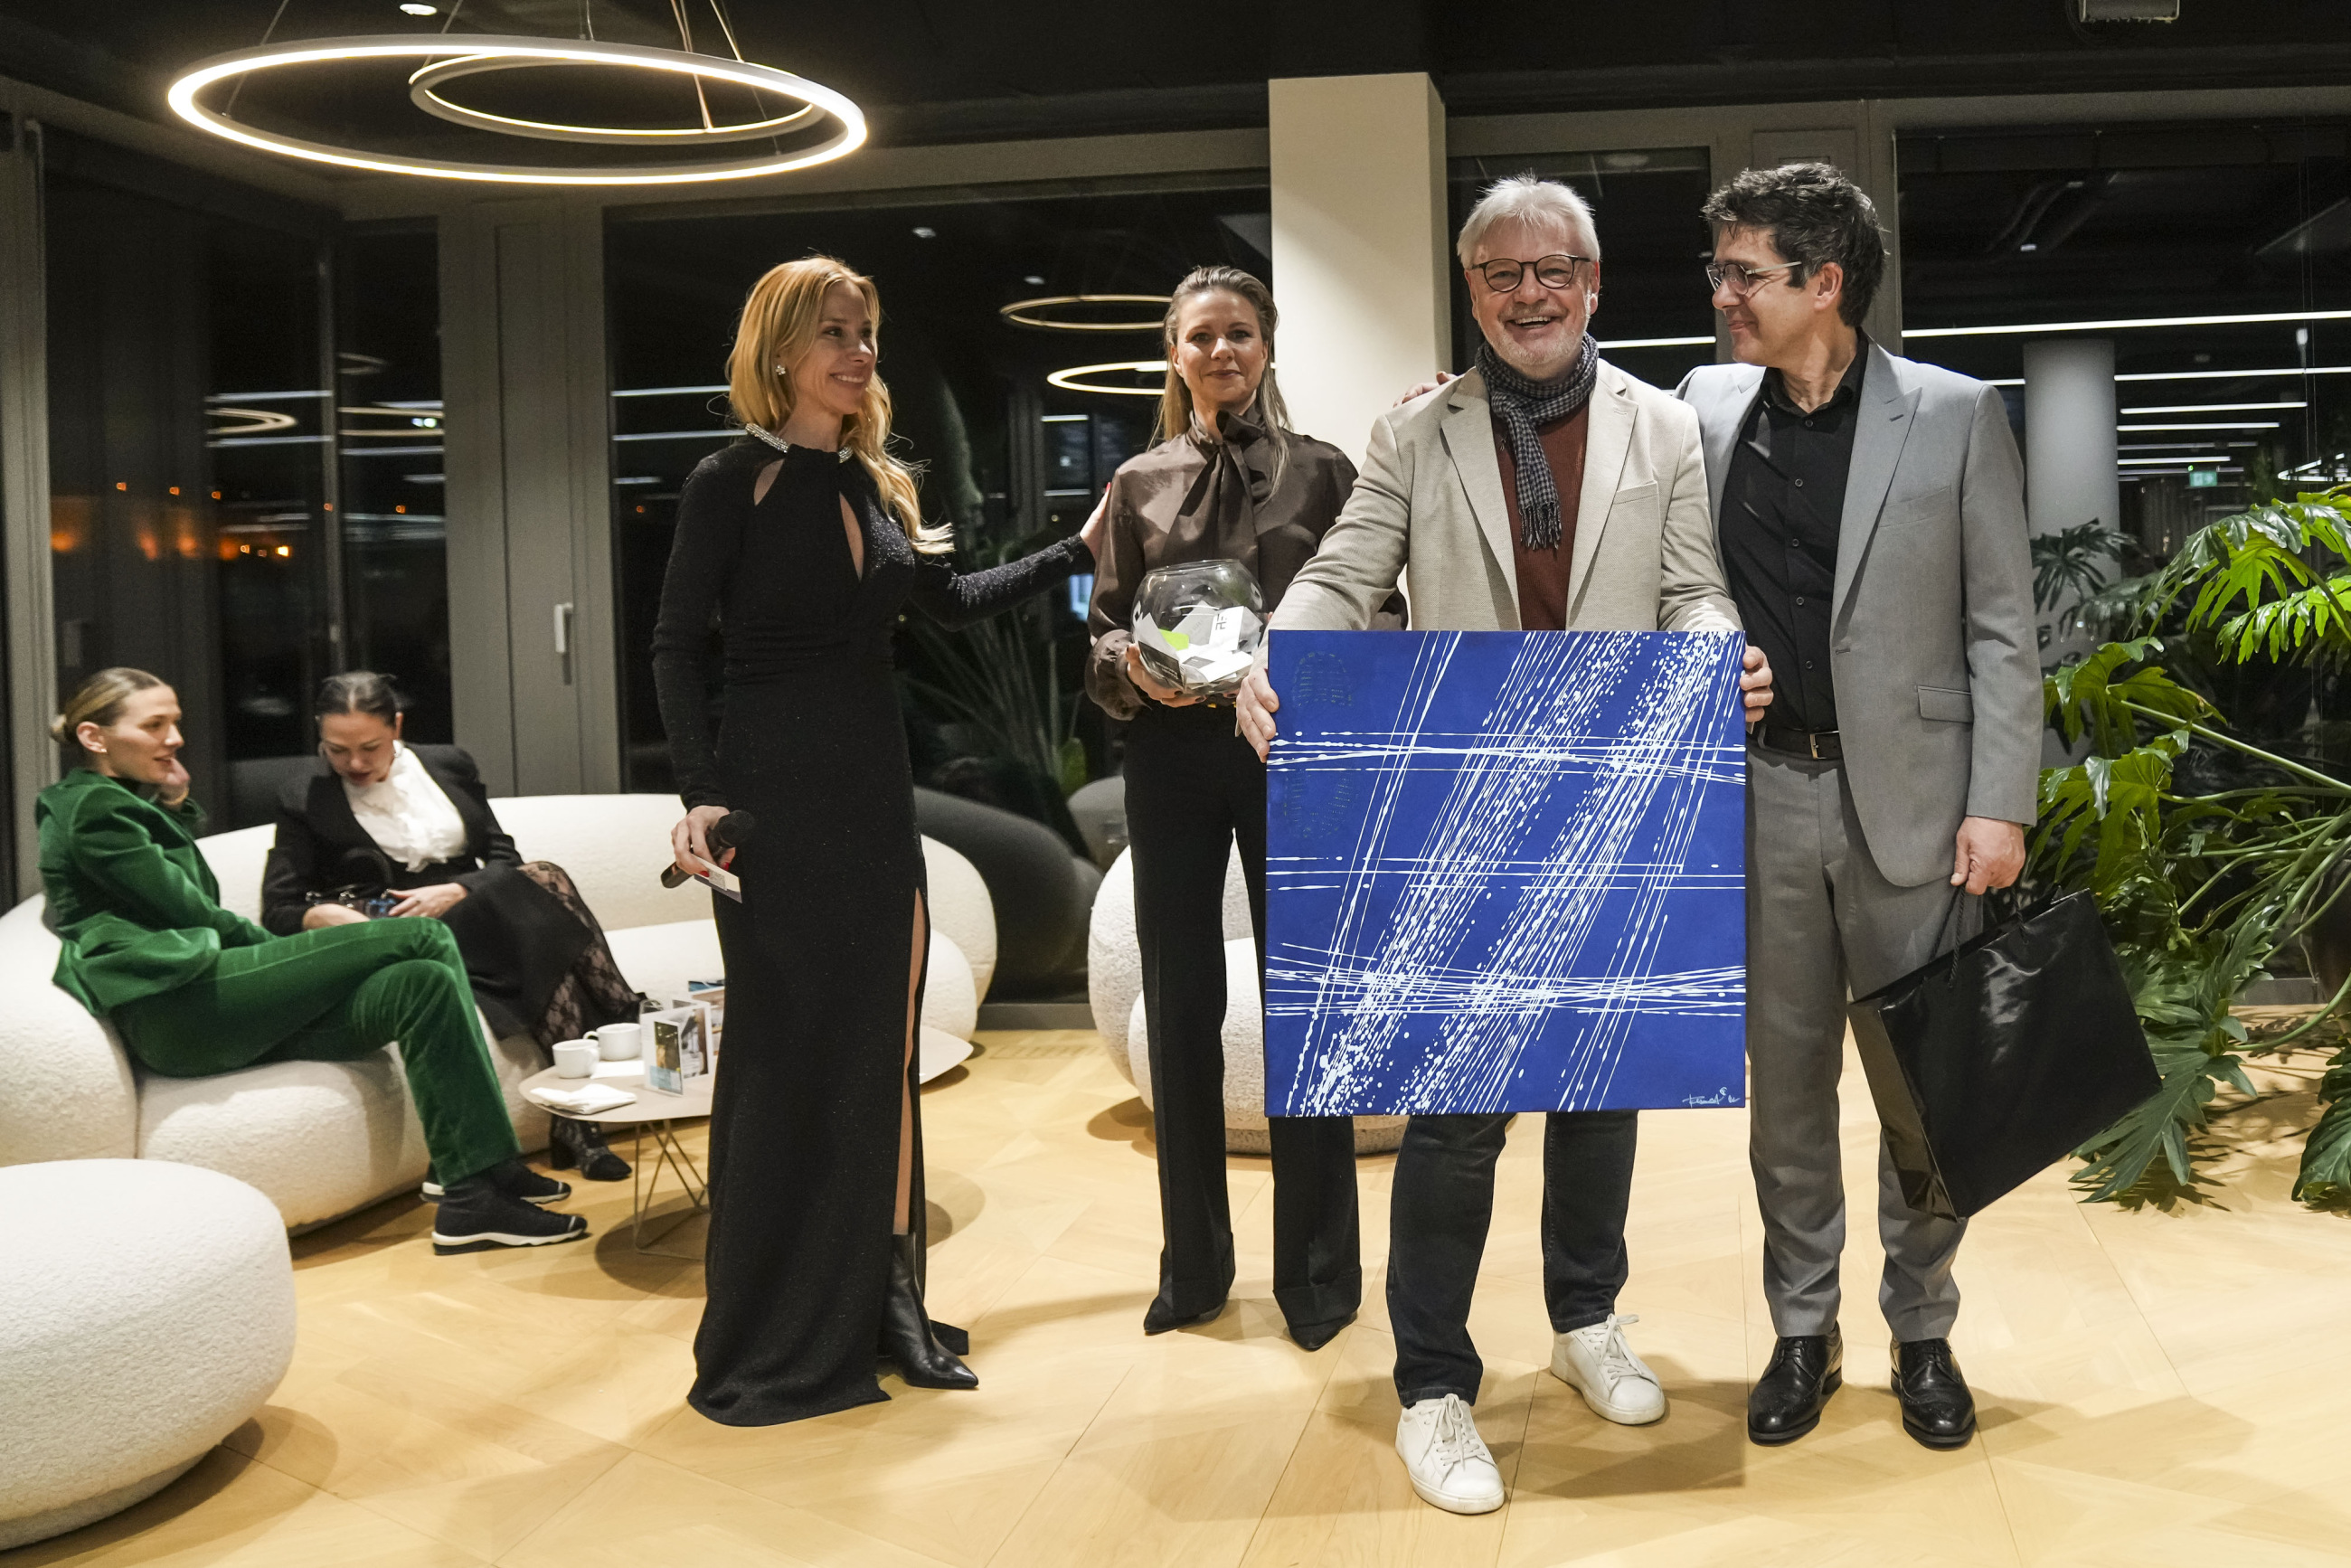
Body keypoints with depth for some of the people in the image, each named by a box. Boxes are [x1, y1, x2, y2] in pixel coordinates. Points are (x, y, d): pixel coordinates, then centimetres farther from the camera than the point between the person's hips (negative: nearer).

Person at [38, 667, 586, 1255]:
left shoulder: (129, 807, 30)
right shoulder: (93, 808, 0)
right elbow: (191, 913, -6)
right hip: (173, 1006, -9)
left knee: (422, 983, -10)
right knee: (423, 939, -15)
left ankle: (473, 1193, -22)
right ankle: (489, 1173, -19)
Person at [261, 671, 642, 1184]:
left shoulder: (448, 766, 14)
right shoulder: (304, 801, 6)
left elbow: (503, 858, 9)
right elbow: (277, 913, 1)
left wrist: (455, 892, -11)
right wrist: (322, 915, -22)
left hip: (470, 917, 4)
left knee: (540, 879, -30)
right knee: (538, 886, -30)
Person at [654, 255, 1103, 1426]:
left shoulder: (877, 486, 13)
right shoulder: (733, 482, -4)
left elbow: (952, 601, 27)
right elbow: (677, 648, -8)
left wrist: (1075, 555, 27)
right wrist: (702, 788, -19)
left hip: (875, 785, 6)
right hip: (775, 790, -6)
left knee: (881, 1049, 7)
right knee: (783, 1053, -1)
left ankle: (879, 1306, 18)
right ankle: (765, 1340, 10)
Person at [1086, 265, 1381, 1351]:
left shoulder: (1322, 473, 5)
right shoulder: (1139, 484, 9)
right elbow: (1103, 626, 7)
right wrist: (1134, 668, -13)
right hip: (1173, 754, 2)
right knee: (1180, 1005, 7)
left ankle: (1316, 1270, 16)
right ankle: (1193, 1261, 22)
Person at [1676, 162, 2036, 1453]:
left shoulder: (1956, 415, -4)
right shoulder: (1707, 404, 5)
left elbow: (2000, 627, -3)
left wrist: (2000, 803, -8)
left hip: (1908, 797, -2)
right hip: (1760, 795, 3)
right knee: (1785, 1078, 11)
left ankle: (1922, 1333, 26)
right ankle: (1801, 1330, 26)